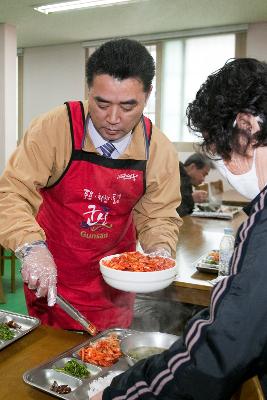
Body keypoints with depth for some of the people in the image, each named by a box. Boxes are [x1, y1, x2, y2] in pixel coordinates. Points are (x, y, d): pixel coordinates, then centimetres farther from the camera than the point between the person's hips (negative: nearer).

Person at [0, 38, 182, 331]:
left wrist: (161, 250, -23)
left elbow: (158, 216, -4)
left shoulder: (159, 150, -12)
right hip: (50, 277, -1)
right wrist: (32, 247, -37)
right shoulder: (54, 128, -21)